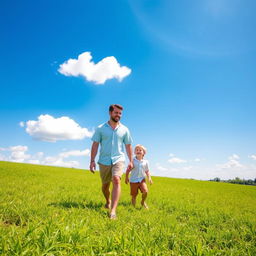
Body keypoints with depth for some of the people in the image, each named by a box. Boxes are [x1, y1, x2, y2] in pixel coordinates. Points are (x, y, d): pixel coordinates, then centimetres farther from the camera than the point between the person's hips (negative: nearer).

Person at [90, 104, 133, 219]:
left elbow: (128, 146, 11)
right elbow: (95, 145, -1)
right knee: (105, 185, 13)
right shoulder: (100, 128, 1)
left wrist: (131, 161, 8)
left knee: (116, 180, -24)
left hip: (118, 159, -1)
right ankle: (108, 201, 44)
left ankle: (113, 211, -24)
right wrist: (92, 161, -8)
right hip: (104, 161, 1)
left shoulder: (124, 129, 5)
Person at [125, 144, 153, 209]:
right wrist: (126, 177, -3)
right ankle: (133, 206, 22)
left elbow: (147, 171, 11)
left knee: (145, 191, -17)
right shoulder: (132, 161, -2)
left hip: (142, 180, 1)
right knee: (134, 195, 2)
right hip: (133, 180, -1)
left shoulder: (145, 162, 3)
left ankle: (143, 202, 11)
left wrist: (149, 178, -2)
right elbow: (128, 170, 3)